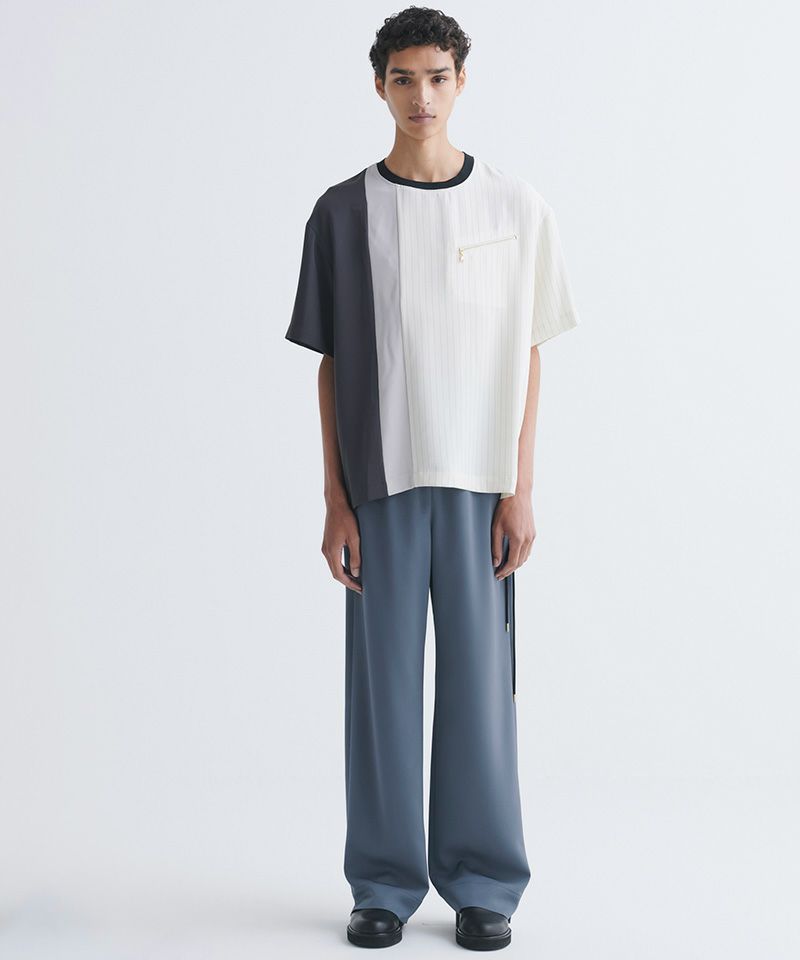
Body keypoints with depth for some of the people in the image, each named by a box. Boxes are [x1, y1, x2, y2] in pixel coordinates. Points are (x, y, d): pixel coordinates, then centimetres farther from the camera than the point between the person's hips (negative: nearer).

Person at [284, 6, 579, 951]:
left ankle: (482, 883, 17)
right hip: (381, 481, 0)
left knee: (480, 678, 4)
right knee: (382, 679, 4)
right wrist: (335, 500, 0)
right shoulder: (342, 211, 4)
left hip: (480, 483, 0)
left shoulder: (516, 207, 4)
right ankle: (384, 883, 18)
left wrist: (522, 491, -1)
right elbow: (329, 365, 5)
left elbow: (526, 357, 5)